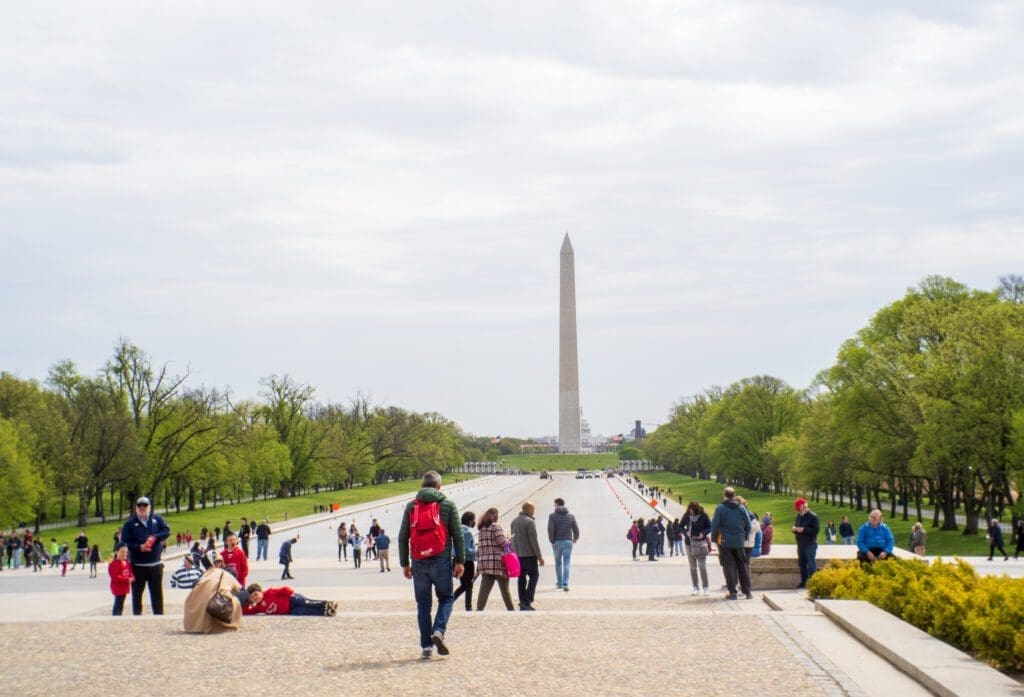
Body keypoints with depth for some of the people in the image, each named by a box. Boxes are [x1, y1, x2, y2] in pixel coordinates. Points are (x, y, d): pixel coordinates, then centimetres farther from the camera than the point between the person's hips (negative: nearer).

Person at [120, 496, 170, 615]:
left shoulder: (157, 519, 7)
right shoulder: (130, 523, -1)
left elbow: (167, 531, 2)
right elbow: (124, 542, -6)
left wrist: (155, 537, -15)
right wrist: (139, 547, -20)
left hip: (156, 564, 2)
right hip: (137, 565, -2)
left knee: (157, 592, 10)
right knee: (137, 593, 3)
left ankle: (159, 614, 18)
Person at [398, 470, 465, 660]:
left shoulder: (411, 506, 8)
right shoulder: (447, 504, 3)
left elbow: (403, 537, 7)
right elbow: (457, 535, -1)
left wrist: (404, 563, 12)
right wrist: (460, 561, 3)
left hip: (418, 562, 2)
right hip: (441, 560, -2)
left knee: (423, 604, 9)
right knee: (446, 598, 13)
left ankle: (426, 646, 6)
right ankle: (438, 631, -10)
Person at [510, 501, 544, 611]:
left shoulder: (514, 522, 12)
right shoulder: (530, 522, -13)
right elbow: (534, 540, -15)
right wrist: (540, 556, -10)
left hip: (517, 555, 7)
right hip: (529, 555, -7)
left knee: (521, 579, 10)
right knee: (534, 576, 1)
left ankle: (522, 603, 10)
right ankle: (527, 601, -9)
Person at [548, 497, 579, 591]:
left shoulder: (552, 516, -5)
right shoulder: (571, 516, 2)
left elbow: (550, 529, -15)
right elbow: (576, 529, 1)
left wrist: (552, 541, -4)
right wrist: (575, 538, 20)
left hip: (557, 542, -1)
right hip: (568, 542, 1)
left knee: (558, 563, 15)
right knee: (566, 563, -1)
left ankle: (559, 583, 24)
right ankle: (565, 584, -14)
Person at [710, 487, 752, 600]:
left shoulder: (720, 508, -7)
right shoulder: (741, 508, 4)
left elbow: (715, 525, -8)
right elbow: (748, 525, 5)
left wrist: (714, 538, 5)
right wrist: (744, 537, 17)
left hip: (725, 542, -3)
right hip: (739, 542, 3)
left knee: (729, 566, 1)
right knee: (742, 566, 11)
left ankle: (733, 592, -2)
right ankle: (747, 591, 12)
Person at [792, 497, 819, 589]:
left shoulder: (812, 516, -10)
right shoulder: (799, 516, 14)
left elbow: (816, 530, -16)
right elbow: (796, 526, 24)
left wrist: (803, 530, -21)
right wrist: (794, 528, 0)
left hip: (810, 544, -8)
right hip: (800, 544, 8)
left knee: (811, 564, -9)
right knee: (802, 563, 12)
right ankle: (803, 582, 21)